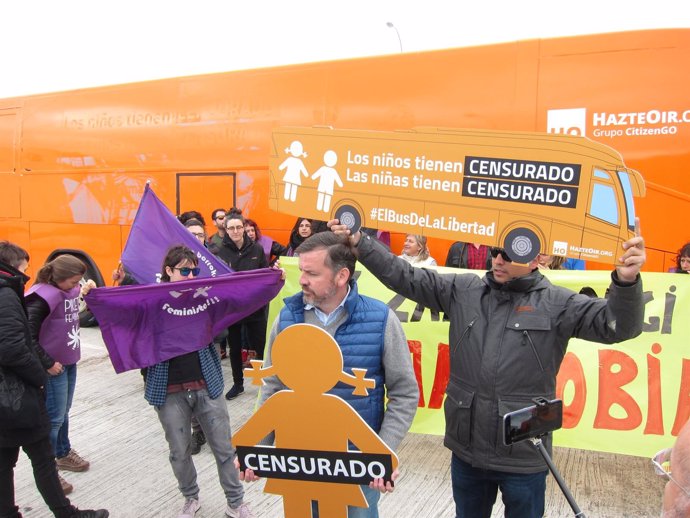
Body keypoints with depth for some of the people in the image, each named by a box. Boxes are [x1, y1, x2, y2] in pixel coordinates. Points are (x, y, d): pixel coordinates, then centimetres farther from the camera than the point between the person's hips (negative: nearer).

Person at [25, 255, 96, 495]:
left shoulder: (70, 291, 2)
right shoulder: (42, 297, -22)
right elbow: (28, 337, -22)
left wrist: (84, 293, 4)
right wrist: (47, 363, -18)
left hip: (69, 361, 8)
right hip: (53, 366, -8)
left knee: (64, 412, 23)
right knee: (54, 417, 2)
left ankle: (63, 453, 41)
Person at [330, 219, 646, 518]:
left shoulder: (556, 304, -7)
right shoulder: (463, 290, 0)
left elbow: (616, 326, -15)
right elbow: (406, 278, 1)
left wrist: (626, 282, -36)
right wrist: (358, 243, -6)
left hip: (524, 457, -3)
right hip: (466, 450, 3)